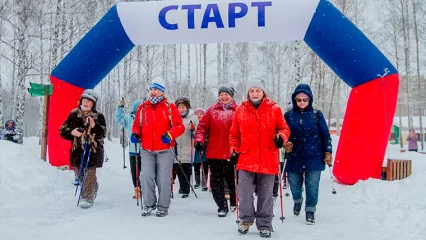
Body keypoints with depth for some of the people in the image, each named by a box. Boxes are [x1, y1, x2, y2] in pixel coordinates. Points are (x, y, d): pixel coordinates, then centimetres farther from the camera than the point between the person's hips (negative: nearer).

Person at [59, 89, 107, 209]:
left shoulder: (98, 116, -2)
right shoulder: (74, 114, 6)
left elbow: (103, 134, -9)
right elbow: (63, 129, 9)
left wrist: (94, 126, -26)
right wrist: (72, 132, -11)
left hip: (93, 149, -4)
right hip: (77, 149, 4)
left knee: (90, 173, -7)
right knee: (79, 174, 14)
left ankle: (87, 198, 3)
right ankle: (93, 188, 39)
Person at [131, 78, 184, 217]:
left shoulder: (170, 108, 0)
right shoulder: (143, 107, 10)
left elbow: (179, 126, -3)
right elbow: (137, 124, 17)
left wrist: (170, 134, -21)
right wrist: (135, 134, -4)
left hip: (165, 150, -2)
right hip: (147, 151, 3)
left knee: (163, 180, 1)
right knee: (146, 177, -3)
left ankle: (163, 207, 15)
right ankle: (149, 204, 14)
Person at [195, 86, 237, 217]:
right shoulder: (212, 110, 8)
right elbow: (202, 127, 6)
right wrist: (199, 139, -10)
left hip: (232, 152, -1)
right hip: (214, 152, 1)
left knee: (232, 179, 10)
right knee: (216, 180, 4)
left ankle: (234, 202, 34)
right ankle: (222, 206, 16)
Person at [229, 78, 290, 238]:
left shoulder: (274, 109, 1)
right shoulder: (240, 110, 5)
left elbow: (284, 128, 5)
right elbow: (234, 134, 11)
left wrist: (281, 137, -15)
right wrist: (234, 151, 2)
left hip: (268, 159, -1)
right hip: (246, 158, 1)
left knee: (265, 194, 8)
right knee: (244, 193, 3)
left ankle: (264, 224, 22)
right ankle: (246, 219, 25)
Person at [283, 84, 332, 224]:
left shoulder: (316, 114, 1)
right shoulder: (288, 115, 2)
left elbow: (325, 135, 5)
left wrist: (328, 152, 1)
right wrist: (285, 144, -13)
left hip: (314, 158, -1)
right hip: (294, 159, 1)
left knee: (312, 186, -1)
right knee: (294, 186, 11)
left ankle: (310, 210, 19)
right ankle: (297, 201, 43)